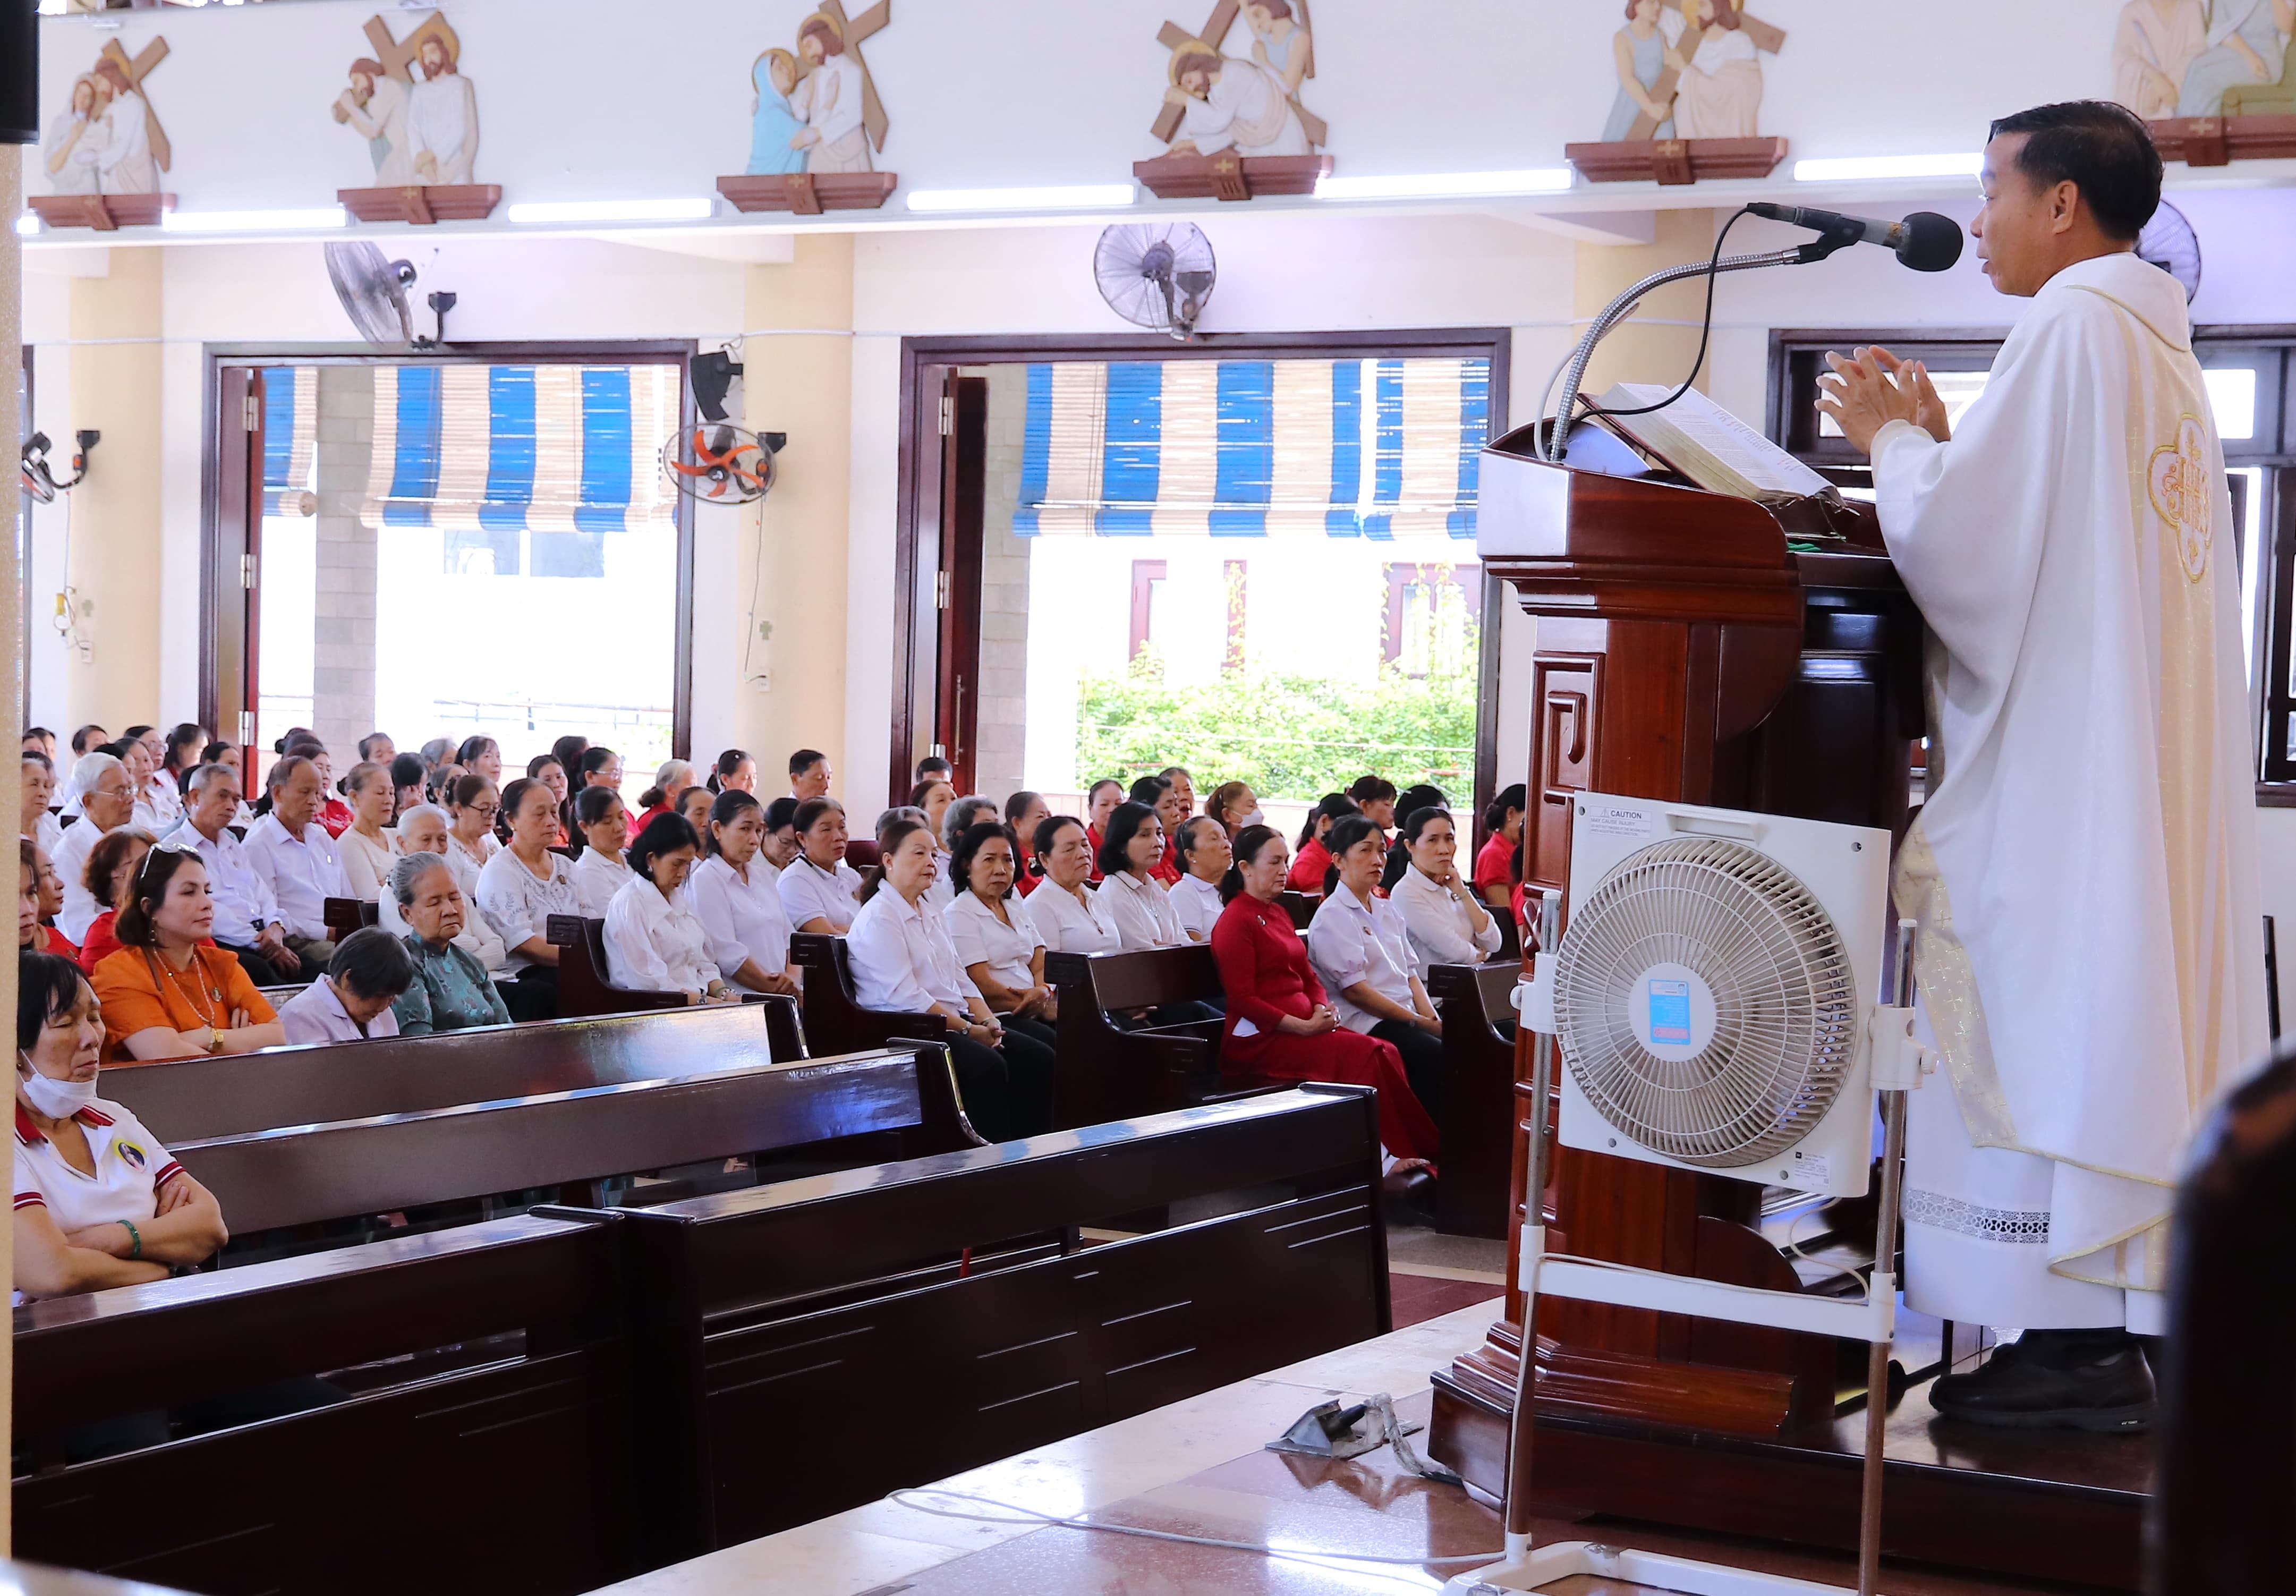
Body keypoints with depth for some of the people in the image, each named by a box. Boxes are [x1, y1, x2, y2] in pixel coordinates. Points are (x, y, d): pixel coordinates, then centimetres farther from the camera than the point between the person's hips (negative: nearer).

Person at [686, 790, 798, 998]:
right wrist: (776, 989, -11)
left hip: (782, 996, 7)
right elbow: (728, 954, -12)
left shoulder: (763, 876, 21)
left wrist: (792, 979, -3)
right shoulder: (705, 881, -3)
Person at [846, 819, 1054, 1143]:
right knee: (988, 1065, -33)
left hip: (954, 1026, 9)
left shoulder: (930, 918, 23)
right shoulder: (878, 918, -8)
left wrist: (988, 1021, 0)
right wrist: (968, 1029, -17)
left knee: (1039, 1058, -10)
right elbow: (906, 997, -17)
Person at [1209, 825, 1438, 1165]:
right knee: (1362, 1053, -25)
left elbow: (1309, 977, 22)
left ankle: (1399, 1151, -21)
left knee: (1385, 1051, -15)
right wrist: (1303, 1027, -18)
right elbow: (1242, 1000, -14)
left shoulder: (1278, 914, 21)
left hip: (1304, 1027, 9)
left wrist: (1322, 1011, -1)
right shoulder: (1236, 921, -8)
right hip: (1258, 1039, -9)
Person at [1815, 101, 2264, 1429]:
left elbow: (1959, 537, -15)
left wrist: (1893, 440, 2)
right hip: (2147, 766, 9)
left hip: (2059, 761, -9)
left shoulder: (2075, 325, -11)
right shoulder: (2159, 344, 17)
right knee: (2114, 1022, 9)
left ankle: (2077, 1346, -6)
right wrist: (1938, 441, 18)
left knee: (2052, 1025, -7)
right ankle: (2115, 1325, 12)